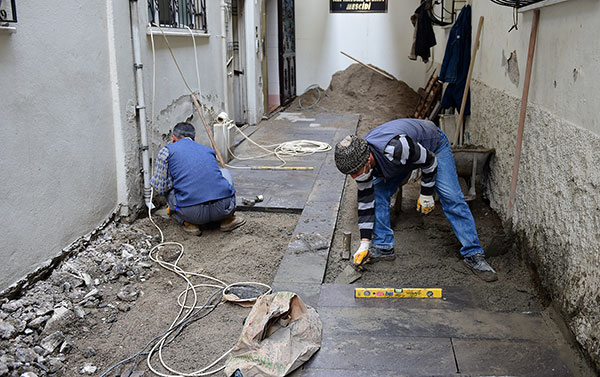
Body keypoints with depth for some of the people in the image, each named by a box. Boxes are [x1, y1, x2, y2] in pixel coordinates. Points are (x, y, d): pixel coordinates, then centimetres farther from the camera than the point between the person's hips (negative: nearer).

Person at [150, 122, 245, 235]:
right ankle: (227, 219, 18)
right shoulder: (208, 150, 26)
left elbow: (160, 188, 6)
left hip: (194, 214, -3)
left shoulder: (167, 151, 11)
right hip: (223, 208, 3)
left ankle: (188, 223, 8)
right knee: (225, 172, 35)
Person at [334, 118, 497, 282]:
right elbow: (366, 201, -13)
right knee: (377, 193, -9)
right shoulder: (360, 160, -24)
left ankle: (473, 255, -6)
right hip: (401, 159, 6)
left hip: (433, 144, -5)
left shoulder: (395, 147, -46)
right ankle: (383, 247, 3)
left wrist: (426, 194, -15)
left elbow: (429, 160, -27)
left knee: (452, 198, -13)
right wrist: (364, 243, -11)